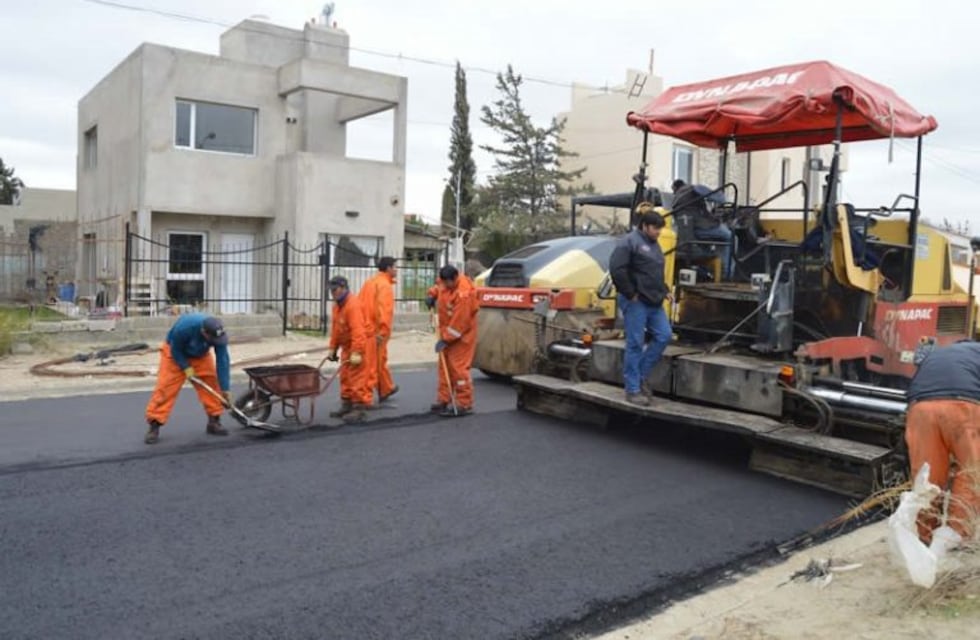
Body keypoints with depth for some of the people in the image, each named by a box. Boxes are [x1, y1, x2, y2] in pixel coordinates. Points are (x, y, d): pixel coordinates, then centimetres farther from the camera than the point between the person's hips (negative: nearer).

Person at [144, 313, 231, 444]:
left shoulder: (218, 334, -31)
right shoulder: (184, 326, -41)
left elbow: (222, 361, -25)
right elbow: (175, 350, -23)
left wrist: (225, 388, -24)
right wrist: (186, 368, -23)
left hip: (200, 354, 4)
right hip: (175, 352, -3)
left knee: (212, 383, -6)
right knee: (165, 387, -12)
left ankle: (214, 421, 4)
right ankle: (154, 426, -8)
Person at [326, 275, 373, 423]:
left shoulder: (353, 305, -21)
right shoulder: (337, 305, 11)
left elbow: (358, 330, -28)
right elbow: (335, 329, 16)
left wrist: (356, 352, -32)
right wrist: (333, 348, 15)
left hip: (359, 346, -10)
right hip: (347, 347, 10)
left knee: (358, 379, -8)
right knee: (345, 378, 14)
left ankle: (359, 409, -4)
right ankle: (346, 406, 24)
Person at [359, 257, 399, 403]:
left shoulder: (370, 282, 16)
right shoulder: (385, 285, -12)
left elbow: (360, 304, 15)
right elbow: (384, 310, -23)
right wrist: (383, 331, -26)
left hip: (366, 329, 9)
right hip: (377, 332, -9)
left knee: (380, 361, 20)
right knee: (374, 364, -3)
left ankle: (386, 389, 33)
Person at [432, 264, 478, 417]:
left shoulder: (463, 293, -28)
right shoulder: (448, 284, -1)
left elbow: (459, 322, -27)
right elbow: (440, 288, 26)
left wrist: (445, 339, -22)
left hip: (461, 336, -9)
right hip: (447, 332, 9)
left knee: (458, 368, -10)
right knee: (444, 367, 12)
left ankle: (465, 404, -3)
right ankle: (444, 400, 20)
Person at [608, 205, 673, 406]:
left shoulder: (653, 244, 17)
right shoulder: (629, 242, -10)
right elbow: (616, 269, -21)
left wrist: (662, 291, 14)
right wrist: (630, 294, -17)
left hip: (654, 302, 9)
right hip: (636, 302, -9)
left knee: (664, 336, 5)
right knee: (635, 344, -4)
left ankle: (641, 375, 19)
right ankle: (633, 390, 4)